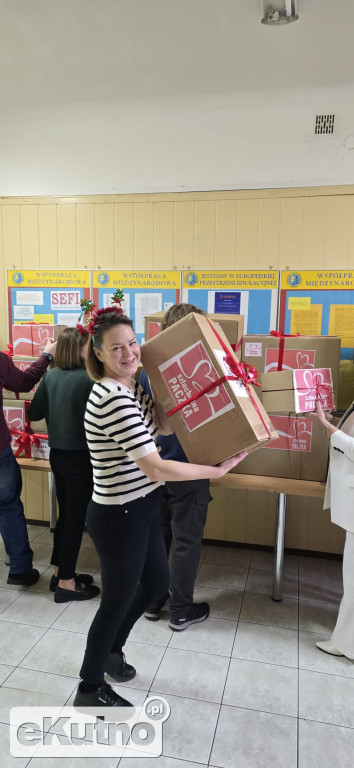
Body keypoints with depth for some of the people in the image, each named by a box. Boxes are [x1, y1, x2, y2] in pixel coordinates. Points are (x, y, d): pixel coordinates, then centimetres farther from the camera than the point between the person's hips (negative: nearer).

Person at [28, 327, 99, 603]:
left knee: (65, 515, 20)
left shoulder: (50, 376, 1)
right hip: (79, 458, -7)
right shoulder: (87, 379, -20)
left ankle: (60, 572, 33)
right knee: (76, 519, 6)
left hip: (57, 454, 7)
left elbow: (34, 414, 9)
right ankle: (66, 583, 17)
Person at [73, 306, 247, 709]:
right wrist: (218, 470, -22)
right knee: (117, 601, 11)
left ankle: (109, 651, 50)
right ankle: (89, 690, 38)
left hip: (140, 510, 10)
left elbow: (164, 426, 10)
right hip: (119, 517, -9)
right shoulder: (114, 399, -27)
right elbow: (155, 469, -29)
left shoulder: (130, 387, 4)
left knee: (156, 582, 26)